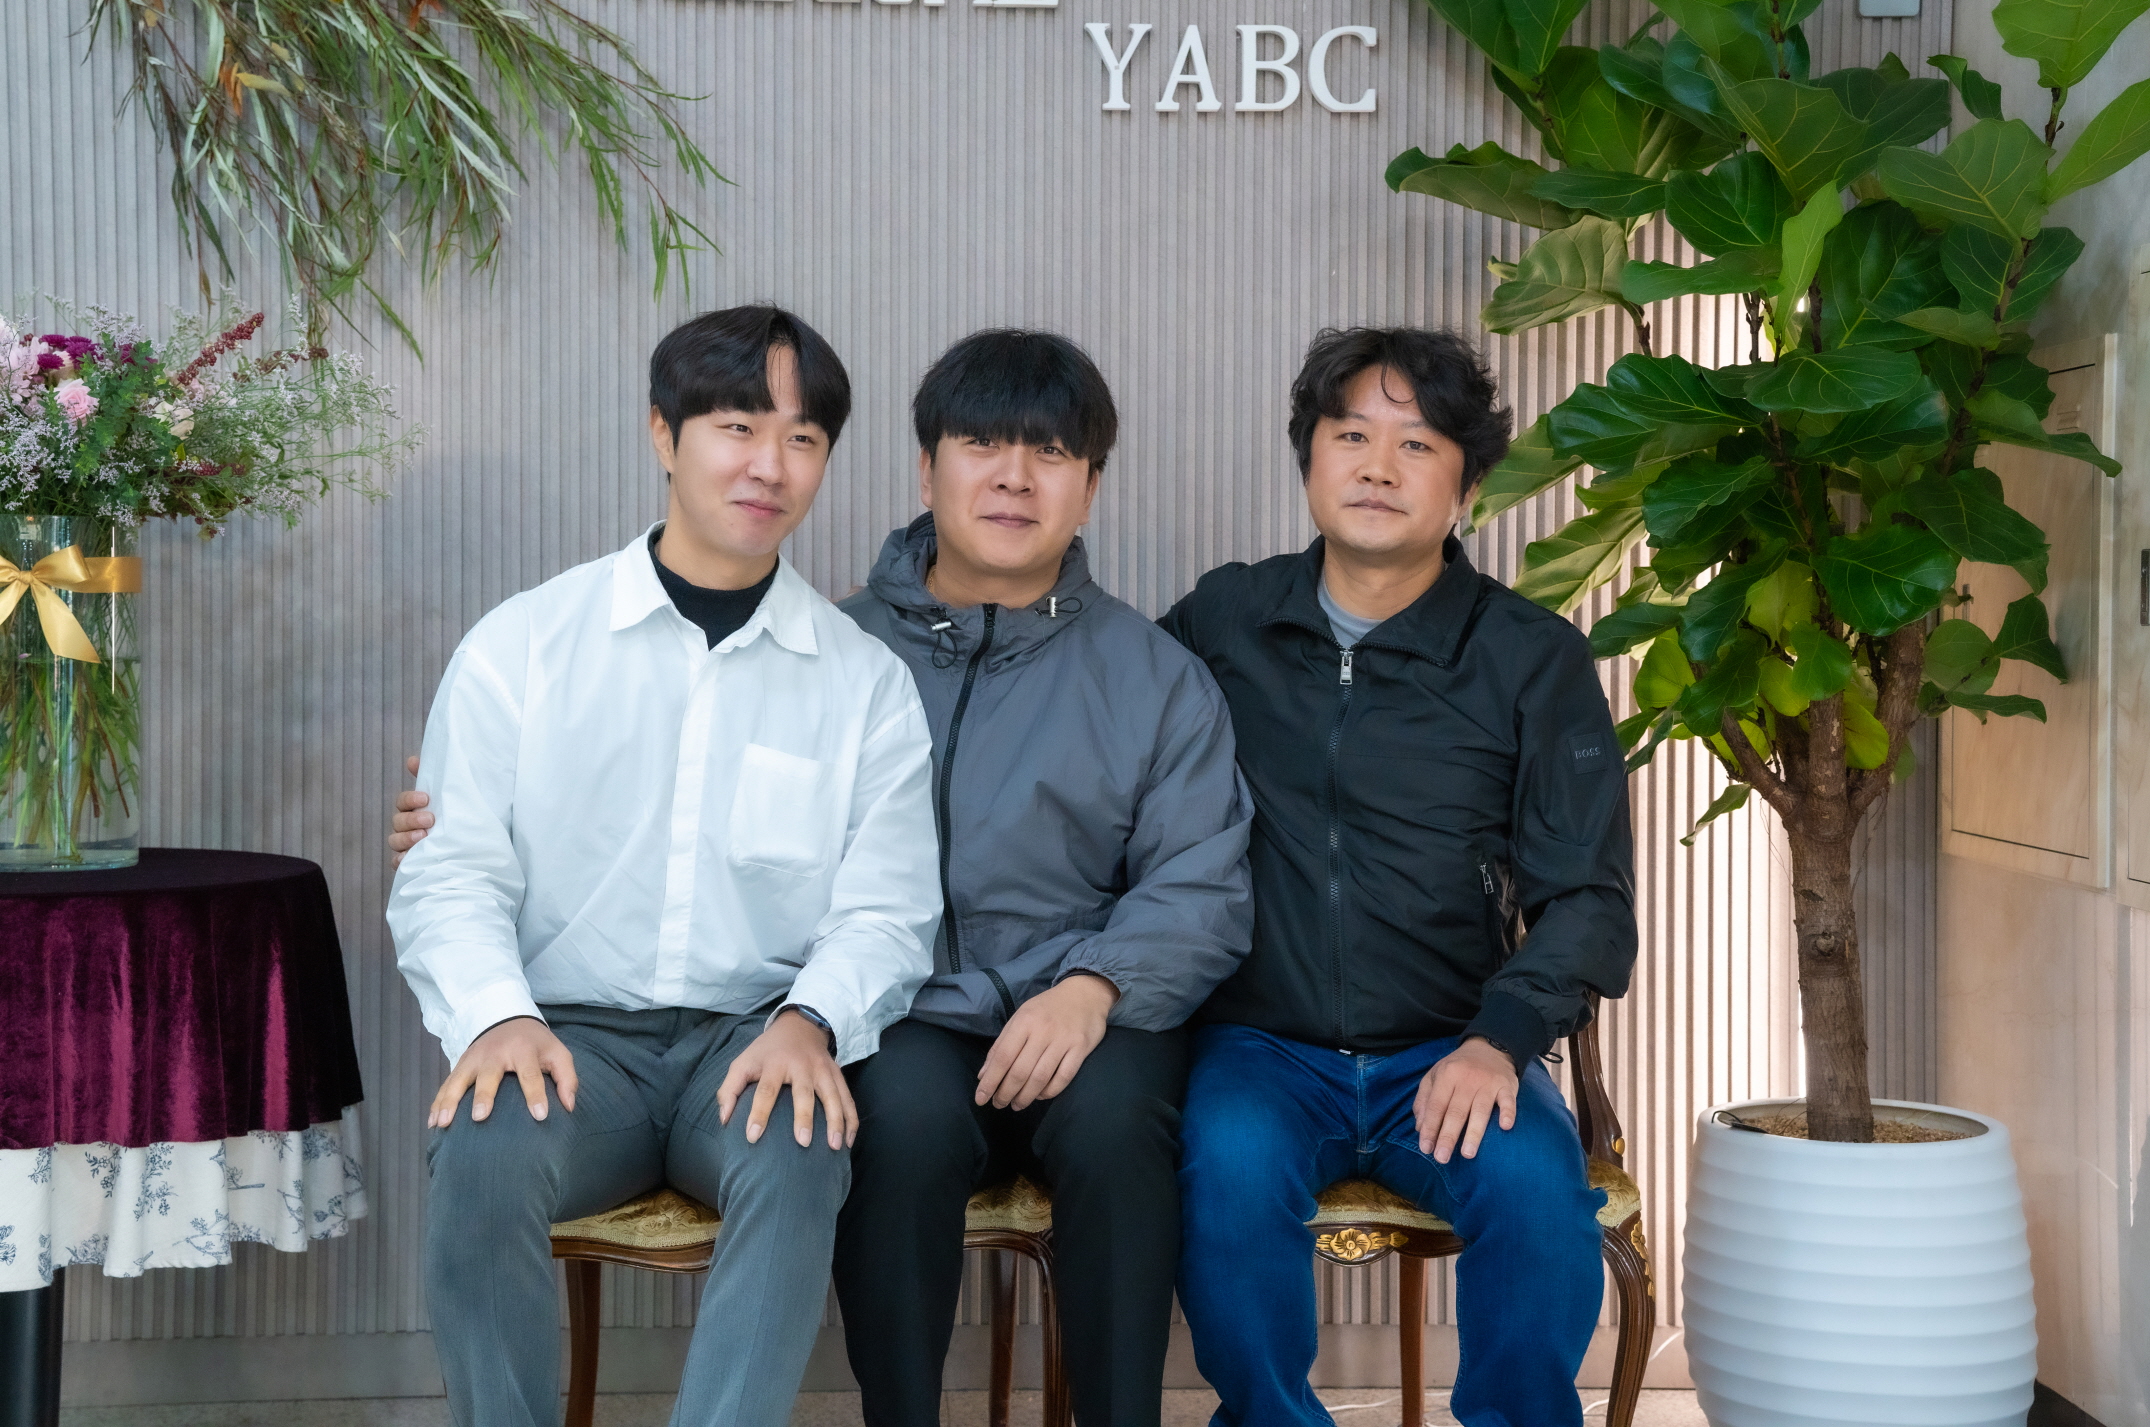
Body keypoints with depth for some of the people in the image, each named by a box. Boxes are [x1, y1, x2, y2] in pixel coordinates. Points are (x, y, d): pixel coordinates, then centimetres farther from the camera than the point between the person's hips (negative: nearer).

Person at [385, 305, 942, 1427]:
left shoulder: (867, 683, 10)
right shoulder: (521, 647, 7)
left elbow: (884, 912, 4)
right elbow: (451, 876, 3)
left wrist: (809, 1021, -18)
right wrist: (496, 1015, -18)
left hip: (756, 1040, 0)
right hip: (569, 1032, 0)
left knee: (800, 1156, -33)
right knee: (481, 1154, -32)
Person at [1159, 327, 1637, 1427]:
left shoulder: (1532, 660, 4)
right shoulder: (1220, 622, 9)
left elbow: (1588, 895, 1)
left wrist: (1500, 1039, -15)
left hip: (1447, 1056, 0)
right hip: (1259, 1047, 0)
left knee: (1537, 1185, -29)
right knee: (1229, 1166, -32)